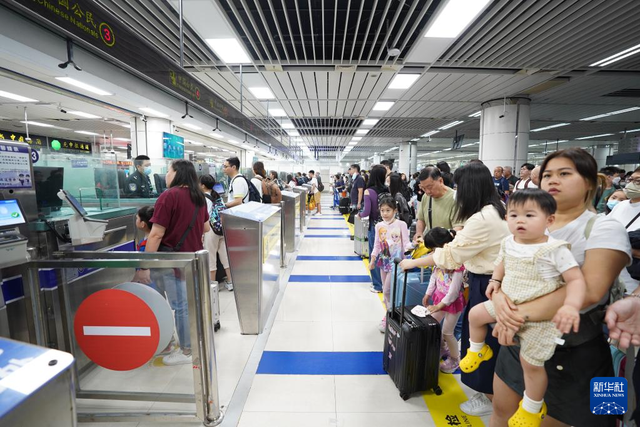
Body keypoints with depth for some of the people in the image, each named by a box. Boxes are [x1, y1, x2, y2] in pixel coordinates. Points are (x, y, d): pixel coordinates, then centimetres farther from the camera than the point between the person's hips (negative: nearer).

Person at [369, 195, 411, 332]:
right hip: (383, 261, 5)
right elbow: (377, 245, 9)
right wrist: (372, 261, 6)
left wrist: (411, 246, -31)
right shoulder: (379, 226, 3)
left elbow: (406, 243, -10)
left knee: (387, 291, -4)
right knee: (385, 291, 14)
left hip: (395, 261, -5)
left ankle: (389, 317, 16)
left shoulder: (401, 224, -11)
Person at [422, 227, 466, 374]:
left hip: (453, 301, -7)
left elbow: (453, 291, -24)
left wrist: (439, 305, -18)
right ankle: (443, 348, 42)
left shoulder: (458, 264, -28)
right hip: (439, 297, 7)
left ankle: (455, 359, 30)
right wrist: (428, 294, 11)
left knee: (447, 332, 5)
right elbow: (434, 276, 8)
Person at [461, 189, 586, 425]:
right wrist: (495, 280, 2)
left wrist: (571, 306, -38)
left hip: (540, 316, -6)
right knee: (475, 314, 8)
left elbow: (576, 280, -21)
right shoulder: (508, 243, -3)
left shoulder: (555, 250, -21)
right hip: (508, 305, 6)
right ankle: (477, 351, 36)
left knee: (531, 362, 5)